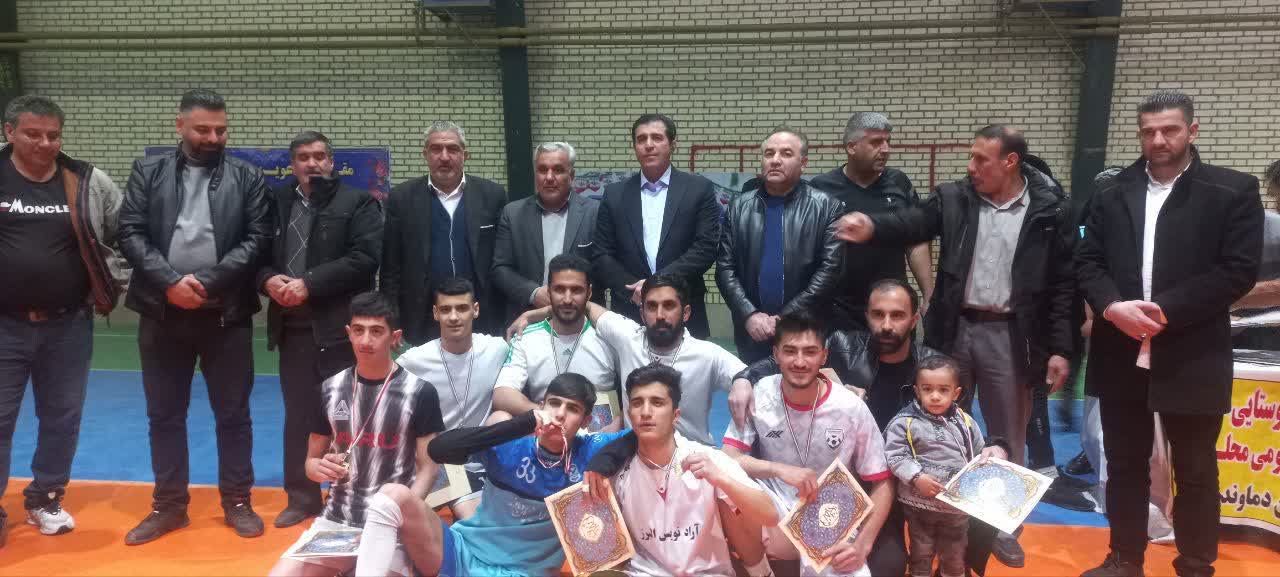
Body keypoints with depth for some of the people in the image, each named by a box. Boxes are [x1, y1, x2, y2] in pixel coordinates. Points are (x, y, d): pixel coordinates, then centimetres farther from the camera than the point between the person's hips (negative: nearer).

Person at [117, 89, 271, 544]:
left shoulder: (247, 177, 2)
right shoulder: (148, 171, 6)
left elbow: (257, 239, -5)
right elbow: (130, 233, -1)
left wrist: (207, 283, -14)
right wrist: (170, 282, -14)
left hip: (226, 314, -1)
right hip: (163, 312, 2)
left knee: (233, 414, 7)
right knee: (164, 415, 11)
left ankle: (237, 502, 20)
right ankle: (169, 505, 24)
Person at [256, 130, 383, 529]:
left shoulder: (358, 203, -1)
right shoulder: (275, 202, 13)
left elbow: (365, 258, -13)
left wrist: (309, 284, -17)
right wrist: (269, 280, -9)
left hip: (339, 327, -4)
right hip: (291, 327, 5)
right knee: (298, 415, 12)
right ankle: (302, 497, 24)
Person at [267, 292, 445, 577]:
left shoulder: (420, 393, -5)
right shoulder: (330, 389, 6)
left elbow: (428, 468, -4)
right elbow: (311, 461, 14)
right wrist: (320, 468, -9)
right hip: (335, 521, 3)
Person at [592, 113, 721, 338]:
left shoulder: (700, 189, 1)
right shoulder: (614, 194, 7)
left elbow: (706, 248, -7)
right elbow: (602, 255, 3)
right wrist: (635, 291, -12)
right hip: (628, 314, 1)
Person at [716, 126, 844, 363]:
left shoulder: (827, 207, -2)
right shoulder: (739, 207, 7)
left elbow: (830, 270, -8)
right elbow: (725, 267, 4)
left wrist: (787, 318, -13)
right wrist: (749, 315, -10)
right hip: (752, 332, 2)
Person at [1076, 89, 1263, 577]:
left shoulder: (1234, 190, -2)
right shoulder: (1111, 194, 8)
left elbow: (1238, 270, -9)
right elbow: (1087, 261, 5)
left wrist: (1165, 310, -17)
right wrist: (1113, 306, -14)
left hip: (1191, 358, -3)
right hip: (1120, 356, 3)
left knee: (1195, 473, 10)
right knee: (1124, 465, 14)